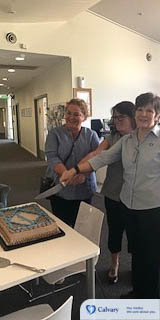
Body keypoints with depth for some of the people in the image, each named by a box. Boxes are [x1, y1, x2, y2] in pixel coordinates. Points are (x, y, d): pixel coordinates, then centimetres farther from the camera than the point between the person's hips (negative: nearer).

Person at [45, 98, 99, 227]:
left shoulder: (91, 135, 5)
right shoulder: (55, 133, 1)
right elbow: (52, 157, -11)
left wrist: (83, 173, -27)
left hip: (84, 189, 1)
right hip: (59, 189, -1)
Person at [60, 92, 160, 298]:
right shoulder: (126, 140, 5)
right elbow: (103, 158, -1)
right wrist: (75, 170, -8)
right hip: (129, 204, 5)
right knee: (136, 250, 21)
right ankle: (138, 291, 44)